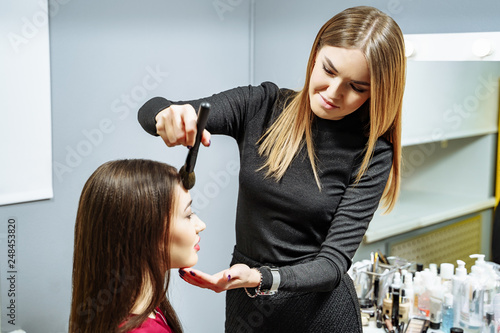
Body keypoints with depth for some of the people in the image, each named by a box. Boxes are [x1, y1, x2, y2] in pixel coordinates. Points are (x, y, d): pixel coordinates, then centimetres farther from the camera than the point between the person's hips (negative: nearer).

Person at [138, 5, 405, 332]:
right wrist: (170, 115, -34)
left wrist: (262, 279, -34)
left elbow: (333, 262, -17)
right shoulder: (262, 106, -8)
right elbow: (150, 111, -11)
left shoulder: (372, 153, -14)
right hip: (245, 306, 3)